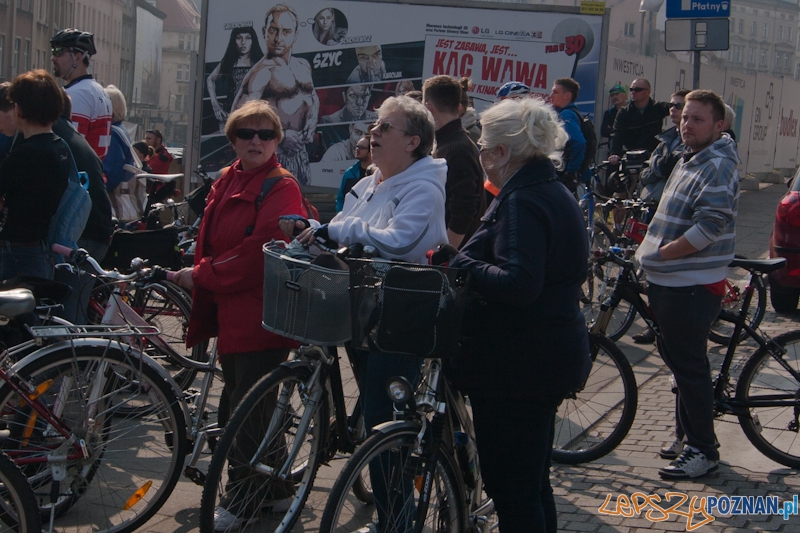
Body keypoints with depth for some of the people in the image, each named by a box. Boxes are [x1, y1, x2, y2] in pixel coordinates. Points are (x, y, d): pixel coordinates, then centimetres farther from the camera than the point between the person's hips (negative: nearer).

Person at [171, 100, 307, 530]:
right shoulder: (225, 183, 14)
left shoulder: (282, 188, -11)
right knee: (241, 404, 14)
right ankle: (276, 490, 28)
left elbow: (259, 253, -19)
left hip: (262, 314, -8)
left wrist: (202, 275, -13)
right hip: (230, 313, 8)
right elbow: (209, 243, 20)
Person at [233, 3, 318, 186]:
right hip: (277, 153, -7)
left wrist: (311, 122, 6)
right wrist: (281, 135, -19)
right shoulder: (263, 71, -13)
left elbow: (313, 97, 28)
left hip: (301, 151, 8)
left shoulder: (303, 67, 11)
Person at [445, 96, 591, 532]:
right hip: (552, 358, 11)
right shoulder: (553, 193, 13)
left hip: (517, 365, -11)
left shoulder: (521, 202, -20)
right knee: (534, 483, 22)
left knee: (511, 489, -1)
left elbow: (516, 284, -32)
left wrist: (462, 263, -18)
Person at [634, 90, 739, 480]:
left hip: (692, 286, -10)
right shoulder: (690, 160, 16)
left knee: (690, 366, -4)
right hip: (668, 281, 10)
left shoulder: (718, 166, -16)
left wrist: (660, 253, -20)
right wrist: (652, 250, 14)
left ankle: (703, 450, 6)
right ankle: (691, 436, 30)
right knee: (677, 359, 18)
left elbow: (710, 226, -26)